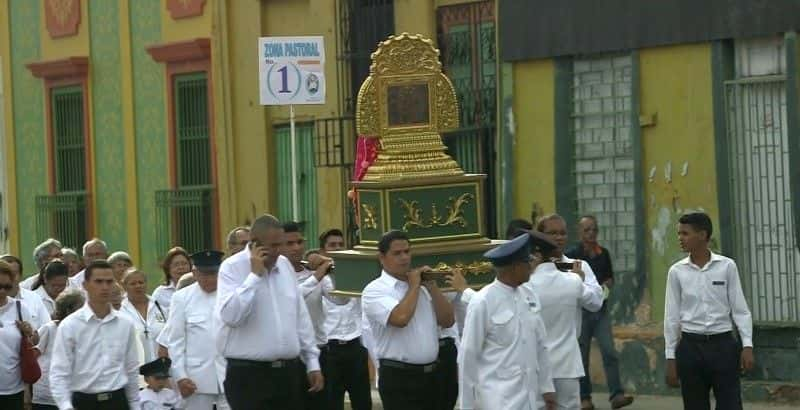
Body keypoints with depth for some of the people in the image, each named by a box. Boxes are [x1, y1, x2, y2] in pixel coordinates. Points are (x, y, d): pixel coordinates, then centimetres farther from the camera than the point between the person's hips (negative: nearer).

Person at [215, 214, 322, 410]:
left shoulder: (284, 265, 11)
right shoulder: (232, 268, -7)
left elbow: (301, 316, 17)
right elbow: (231, 316, -23)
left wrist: (312, 362, 15)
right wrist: (255, 275, -18)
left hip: (289, 372, 6)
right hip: (249, 375, -6)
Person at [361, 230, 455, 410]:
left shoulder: (422, 286, 13)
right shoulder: (374, 291, -7)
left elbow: (448, 321, 8)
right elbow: (401, 318, -24)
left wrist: (432, 286, -1)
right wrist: (414, 286, -9)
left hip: (430, 375, 7)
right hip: (398, 377, -7)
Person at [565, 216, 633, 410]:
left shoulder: (603, 253, 7)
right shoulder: (571, 254, -6)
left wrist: (605, 286, -2)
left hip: (601, 308, 3)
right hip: (580, 308, -3)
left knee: (610, 352, -9)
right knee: (582, 356, 4)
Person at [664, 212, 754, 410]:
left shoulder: (727, 266, -2)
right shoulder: (677, 272, 1)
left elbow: (740, 309, 0)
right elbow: (672, 316, 5)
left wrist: (747, 345, -10)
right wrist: (670, 358, 3)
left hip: (723, 344, -1)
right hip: (691, 347, 2)